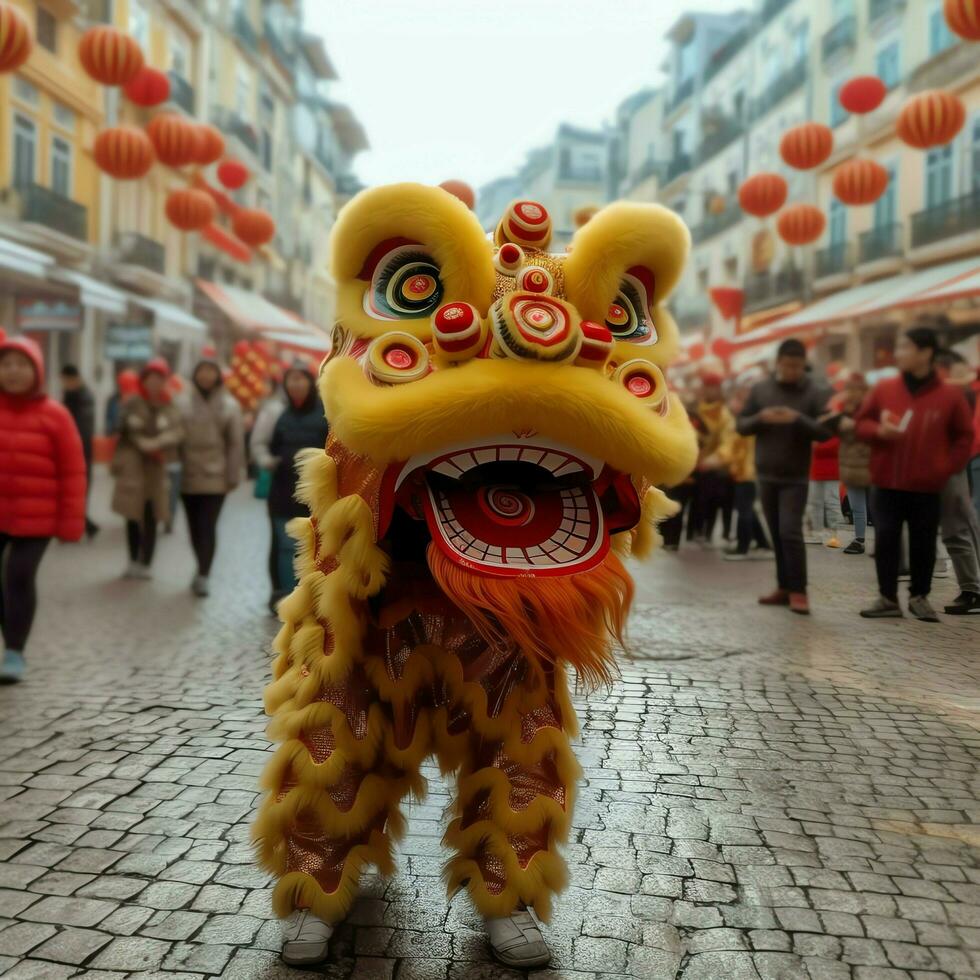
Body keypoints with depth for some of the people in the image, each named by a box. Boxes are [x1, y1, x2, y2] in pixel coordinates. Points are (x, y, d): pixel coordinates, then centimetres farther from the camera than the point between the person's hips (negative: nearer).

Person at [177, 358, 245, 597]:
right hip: (188, 477, 2)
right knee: (195, 528, 10)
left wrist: (233, 476, -3)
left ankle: (203, 576, -9)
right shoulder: (183, 403, 3)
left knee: (207, 527, -9)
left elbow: (236, 443, 1)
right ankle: (203, 572, 25)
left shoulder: (229, 405, 2)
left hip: (215, 477, -2)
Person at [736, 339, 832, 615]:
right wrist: (760, 418, -16)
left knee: (790, 532, -12)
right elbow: (740, 424, 5)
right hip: (766, 474, 4)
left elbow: (826, 431, -10)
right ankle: (784, 588, 17)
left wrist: (798, 419, -25)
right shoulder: (760, 390, 4)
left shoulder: (814, 394, -4)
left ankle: (798, 590, -4)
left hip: (795, 477, -4)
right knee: (776, 534, 9)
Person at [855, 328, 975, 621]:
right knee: (885, 542, 2)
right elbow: (861, 423, 9)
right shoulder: (883, 388, 1)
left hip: (926, 488, -1)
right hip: (886, 485, 1)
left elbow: (964, 437, 5)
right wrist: (879, 431, -12)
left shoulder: (949, 395, -4)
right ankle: (888, 598, 11)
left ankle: (919, 597, 21)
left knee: (923, 545, 6)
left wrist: (947, 467, -5)